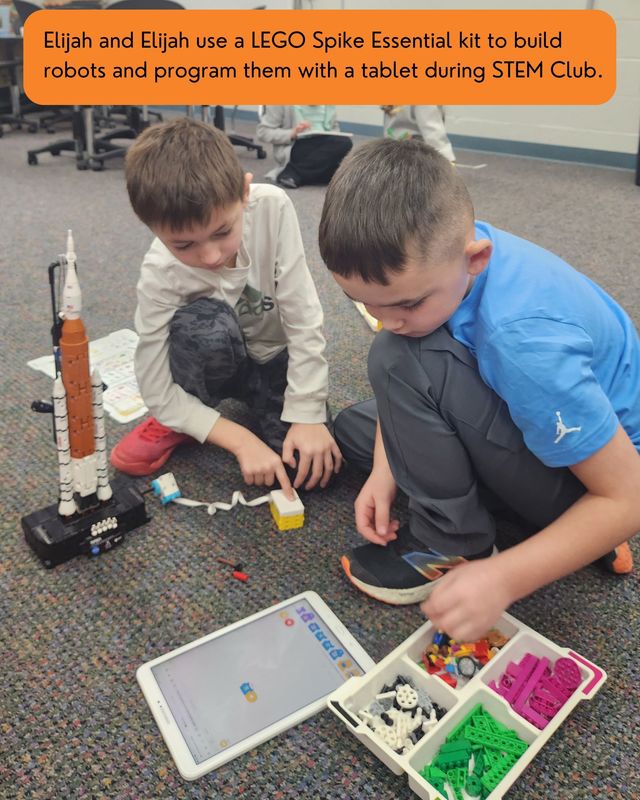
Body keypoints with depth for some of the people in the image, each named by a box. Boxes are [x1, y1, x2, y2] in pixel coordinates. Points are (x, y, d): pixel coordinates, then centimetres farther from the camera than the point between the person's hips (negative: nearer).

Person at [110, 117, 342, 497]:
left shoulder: (273, 208, -29)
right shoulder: (160, 276, -28)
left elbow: (303, 319, -22)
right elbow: (159, 393, -22)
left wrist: (307, 414, -26)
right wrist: (241, 440, -30)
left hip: (278, 356, 1)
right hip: (215, 361, 0)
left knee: (312, 465, -23)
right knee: (204, 324, -37)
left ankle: (252, 399, 9)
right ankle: (179, 424, -6)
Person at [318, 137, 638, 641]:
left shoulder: (526, 342, -38)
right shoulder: (427, 251, -16)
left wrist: (502, 579, -33)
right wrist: (384, 473, -13)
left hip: (587, 473, -8)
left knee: (405, 356, -31)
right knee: (353, 429, 10)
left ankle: (452, 544, -10)